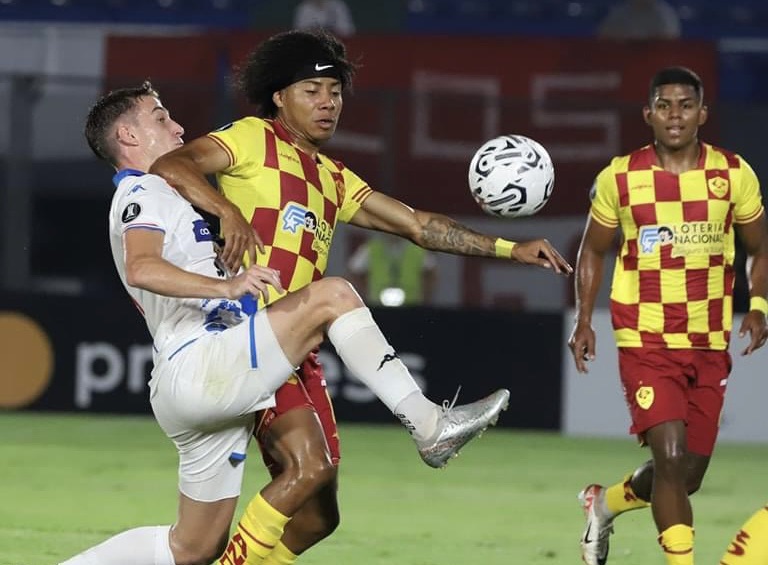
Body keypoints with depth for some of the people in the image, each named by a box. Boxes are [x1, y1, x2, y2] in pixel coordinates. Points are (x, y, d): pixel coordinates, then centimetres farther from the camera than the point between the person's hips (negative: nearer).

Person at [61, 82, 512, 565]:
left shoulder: (152, 196, 29)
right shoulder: (144, 192, -3)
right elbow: (141, 270, -25)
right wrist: (227, 286, -37)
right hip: (197, 368, -11)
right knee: (333, 295, -18)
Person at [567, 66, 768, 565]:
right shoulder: (620, 178, -4)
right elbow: (593, 250, 10)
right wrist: (584, 321, 0)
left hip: (710, 346, 3)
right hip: (646, 342, -3)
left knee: (688, 475, 9)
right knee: (671, 457, -19)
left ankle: (606, 502, 38)